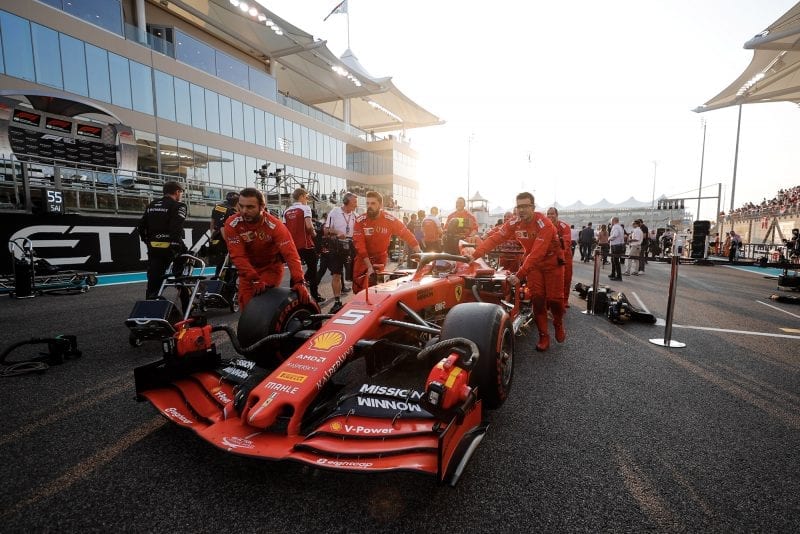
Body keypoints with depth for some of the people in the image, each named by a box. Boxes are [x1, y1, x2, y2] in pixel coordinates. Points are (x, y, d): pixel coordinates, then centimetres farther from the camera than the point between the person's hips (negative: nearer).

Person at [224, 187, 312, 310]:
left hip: (271, 267, -2)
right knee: (245, 304, 1)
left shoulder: (275, 225, -27)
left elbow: (290, 254, -33)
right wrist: (255, 280, -33)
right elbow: (238, 256, -23)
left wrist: (299, 282, -44)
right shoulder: (232, 224, -21)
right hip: (248, 269, 3)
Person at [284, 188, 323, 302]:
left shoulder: (287, 211, 10)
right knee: (312, 269, 7)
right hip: (306, 244, -5)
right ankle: (315, 295, 10)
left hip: (292, 245, 5)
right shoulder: (305, 208, -7)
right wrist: (314, 233, -2)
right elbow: (309, 226, -20)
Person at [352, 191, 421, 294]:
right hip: (363, 260, 0)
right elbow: (359, 244, -17)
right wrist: (369, 266, -23)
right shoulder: (360, 221, -15)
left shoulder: (390, 220, -14)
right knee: (358, 289, 1)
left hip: (381, 259, 0)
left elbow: (407, 235, -8)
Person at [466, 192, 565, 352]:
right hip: (532, 263, 4)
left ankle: (558, 323, 30)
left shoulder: (544, 224, -29)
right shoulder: (514, 223, -13)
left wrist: (519, 274, -42)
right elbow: (494, 238, -20)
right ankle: (543, 336, 7)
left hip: (552, 262, -3)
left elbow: (536, 254, -36)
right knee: (537, 298, -3)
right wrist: (475, 255, -33)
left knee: (554, 298, -2)